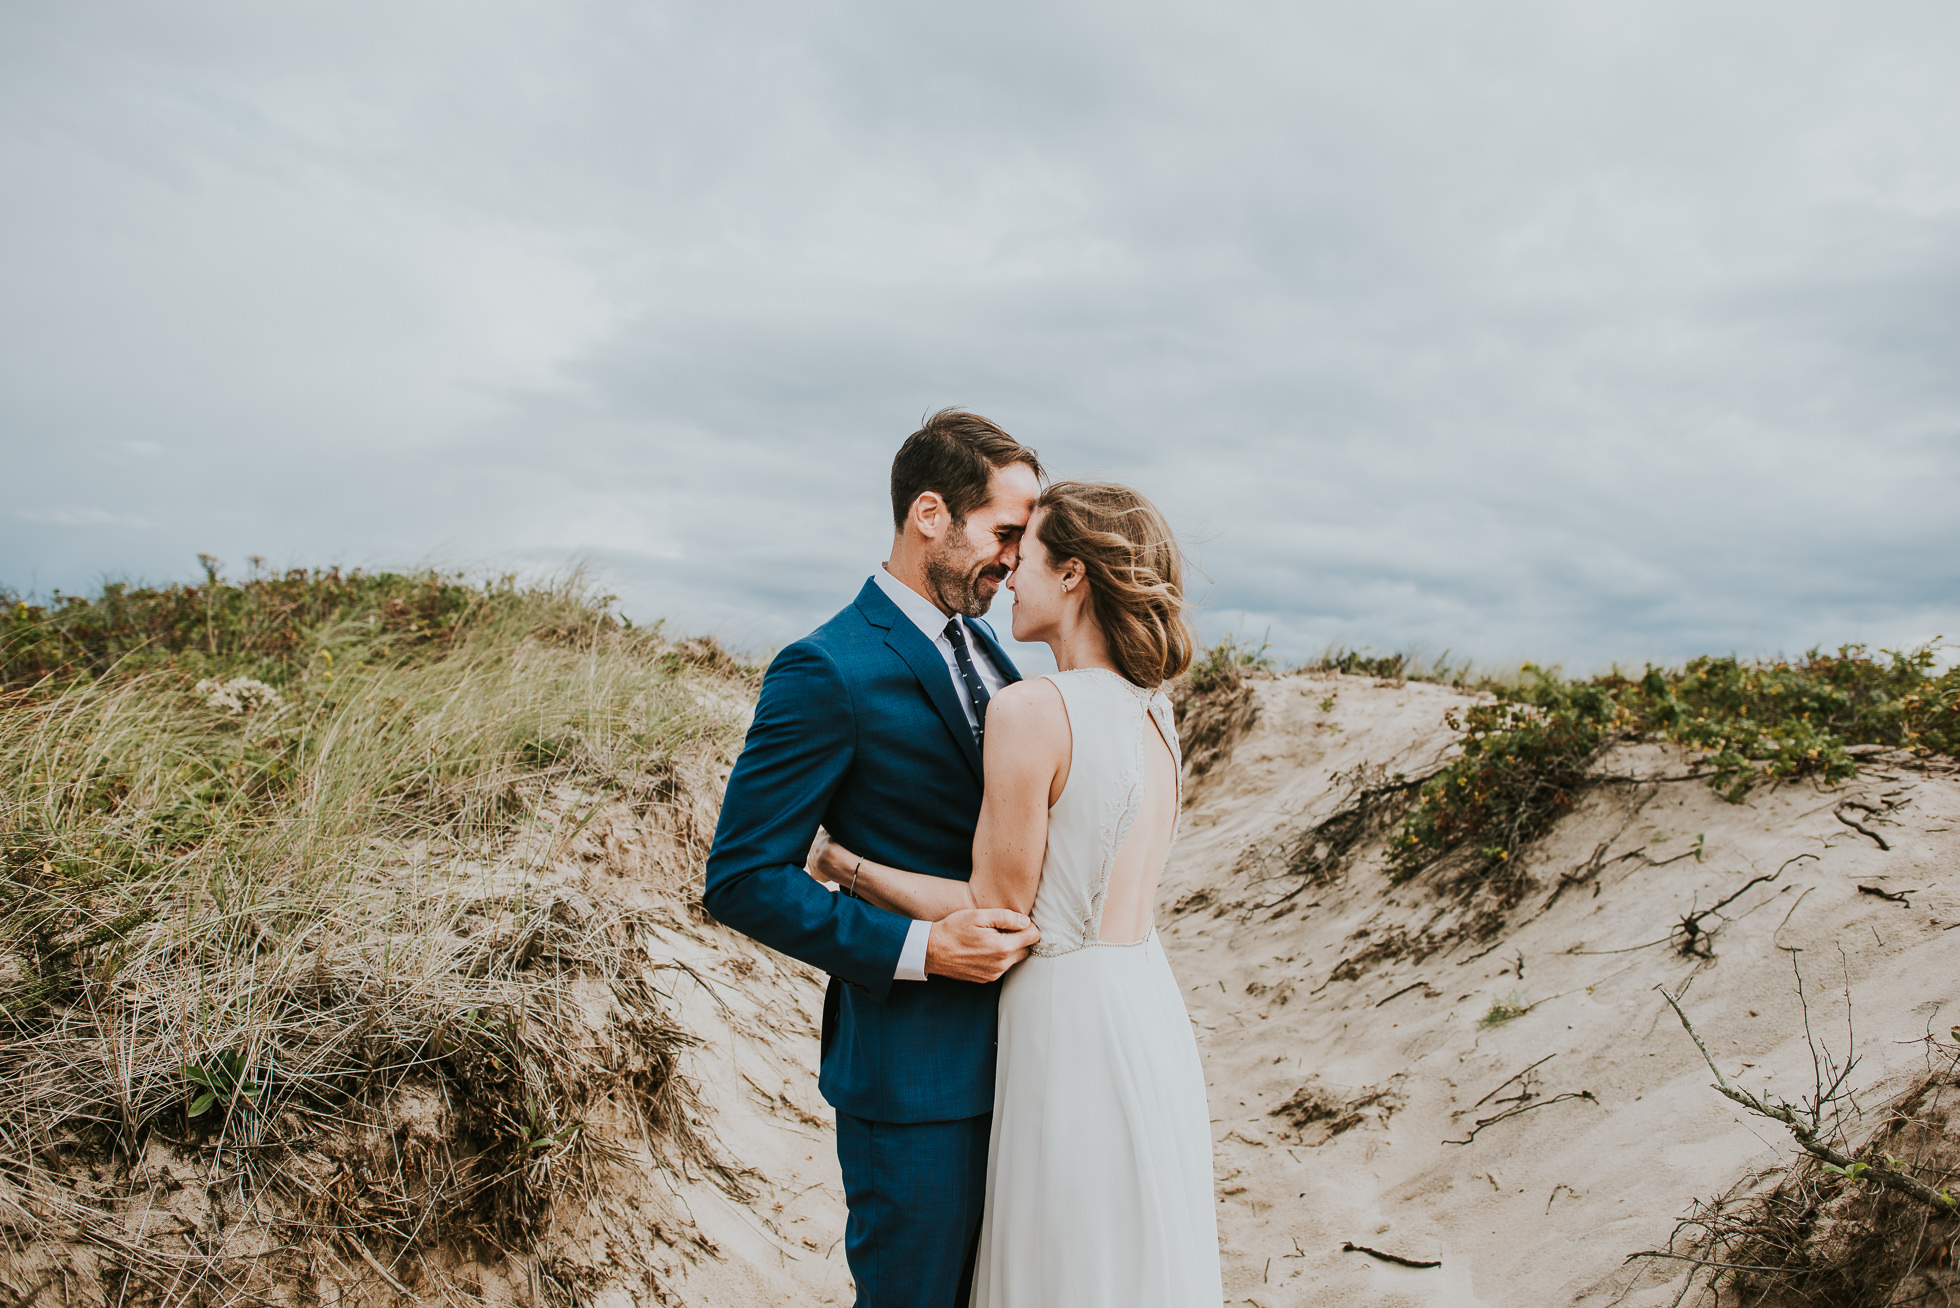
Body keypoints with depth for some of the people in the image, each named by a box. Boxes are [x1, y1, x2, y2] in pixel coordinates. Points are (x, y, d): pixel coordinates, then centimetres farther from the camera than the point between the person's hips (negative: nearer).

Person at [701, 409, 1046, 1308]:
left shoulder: (983, 651, 9)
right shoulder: (828, 672, -17)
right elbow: (741, 880, -17)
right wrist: (917, 948, -24)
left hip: (1010, 1047, 8)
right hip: (914, 1070, -8)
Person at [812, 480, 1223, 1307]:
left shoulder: (1031, 710, -19)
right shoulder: (1153, 710, 5)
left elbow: (996, 911, -15)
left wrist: (846, 864, -6)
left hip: (1071, 1023, -7)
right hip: (1152, 1007, 8)